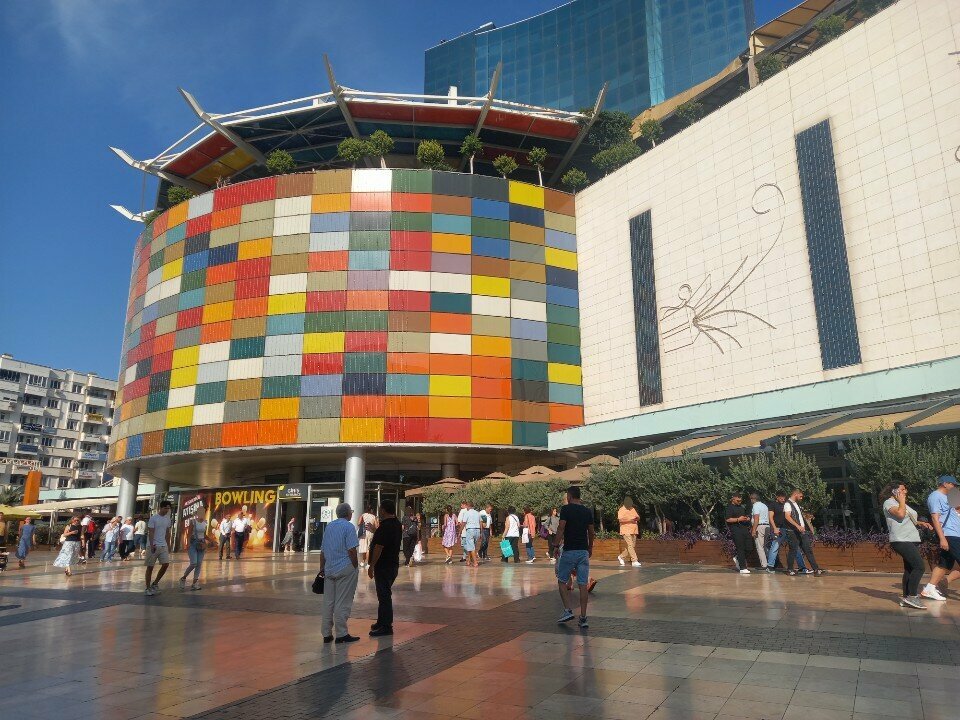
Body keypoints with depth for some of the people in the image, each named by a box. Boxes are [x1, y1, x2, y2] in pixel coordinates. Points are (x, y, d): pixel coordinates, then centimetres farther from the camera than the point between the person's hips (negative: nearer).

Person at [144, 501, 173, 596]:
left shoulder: (167, 519, 10)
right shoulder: (153, 518, -8)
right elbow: (150, 533, -13)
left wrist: (168, 546, 14)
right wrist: (152, 545, -21)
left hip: (163, 546, 6)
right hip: (153, 546, -6)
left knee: (166, 564, -3)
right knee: (150, 567, 2)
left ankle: (155, 583, 13)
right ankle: (148, 588, 11)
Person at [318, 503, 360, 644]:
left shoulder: (329, 526, 13)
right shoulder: (349, 526, -8)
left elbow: (322, 550, 15)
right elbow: (351, 550, -16)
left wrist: (322, 568, 21)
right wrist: (356, 565, -6)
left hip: (329, 569, 7)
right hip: (345, 568, -7)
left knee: (328, 602, 11)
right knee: (342, 603, -1)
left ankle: (327, 634, 16)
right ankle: (341, 634, 3)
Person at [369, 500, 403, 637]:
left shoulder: (384, 526, -20)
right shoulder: (397, 524, 10)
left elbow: (378, 547, -22)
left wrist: (371, 566, -16)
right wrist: (376, 531, 30)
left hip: (384, 566, -10)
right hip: (393, 564, 10)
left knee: (384, 596, -4)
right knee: (384, 595, 19)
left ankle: (386, 627, 0)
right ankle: (381, 623, 29)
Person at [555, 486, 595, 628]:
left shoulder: (566, 509, -7)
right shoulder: (588, 511, 8)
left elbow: (561, 528, -15)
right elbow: (591, 532, 13)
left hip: (569, 551, -4)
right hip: (584, 551, 4)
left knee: (562, 582, 11)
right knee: (583, 585, 4)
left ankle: (568, 611, 1)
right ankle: (583, 618, 4)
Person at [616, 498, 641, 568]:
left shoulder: (633, 509, 16)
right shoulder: (621, 510, -6)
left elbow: (638, 517, 20)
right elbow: (620, 520, -18)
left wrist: (637, 518, -5)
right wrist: (630, 520, -24)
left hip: (633, 531, 7)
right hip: (626, 531, -7)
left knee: (633, 546, 9)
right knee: (630, 546, -13)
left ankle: (621, 557, 24)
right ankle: (634, 561, -12)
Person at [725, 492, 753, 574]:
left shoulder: (742, 507, 20)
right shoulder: (730, 507, -4)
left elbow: (746, 515, 33)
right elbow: (728, 519, -14)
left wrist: (747, 518, 10)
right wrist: (738, 519, -20)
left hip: (745, 529, 7)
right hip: (736, 530, -7)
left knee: (748, 548, 4)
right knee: (740, 549, -6)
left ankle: (737, 558, 30)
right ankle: (742, 568, -2)